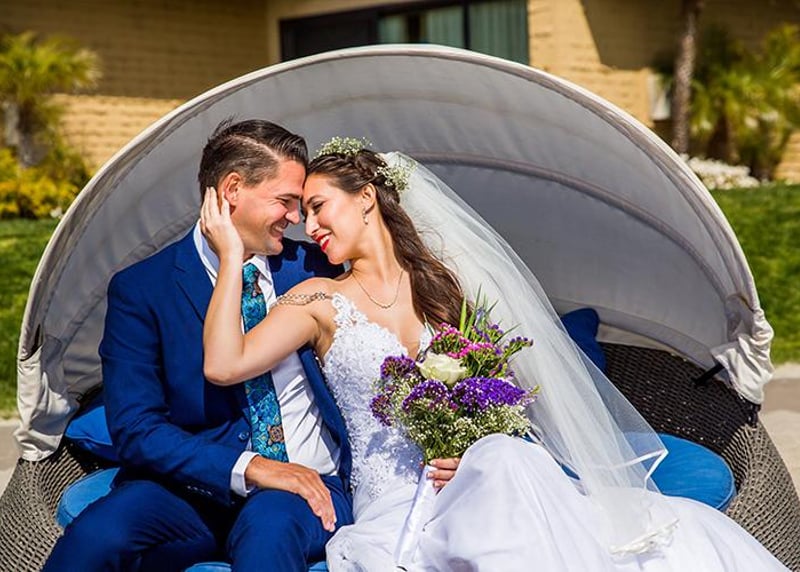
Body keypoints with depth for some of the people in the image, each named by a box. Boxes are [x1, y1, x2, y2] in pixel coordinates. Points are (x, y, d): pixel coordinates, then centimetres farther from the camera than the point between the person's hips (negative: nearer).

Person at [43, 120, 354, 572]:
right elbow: (135, 428, -8)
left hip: (310, 487, 1)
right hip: (194, 490, -1)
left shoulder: (311, 268, 9)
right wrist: (247, 467, -19)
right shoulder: (141, 288, 0)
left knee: (270, 523, -36)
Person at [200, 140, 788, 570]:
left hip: (472, 485, 4)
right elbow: (224, 364, -7)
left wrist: (473, 452, -6)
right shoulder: (321, 301, 8)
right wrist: (232, 255, -5)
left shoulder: (445, 284, 14)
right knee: (505, 463, -36)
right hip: (393, 506, -3)